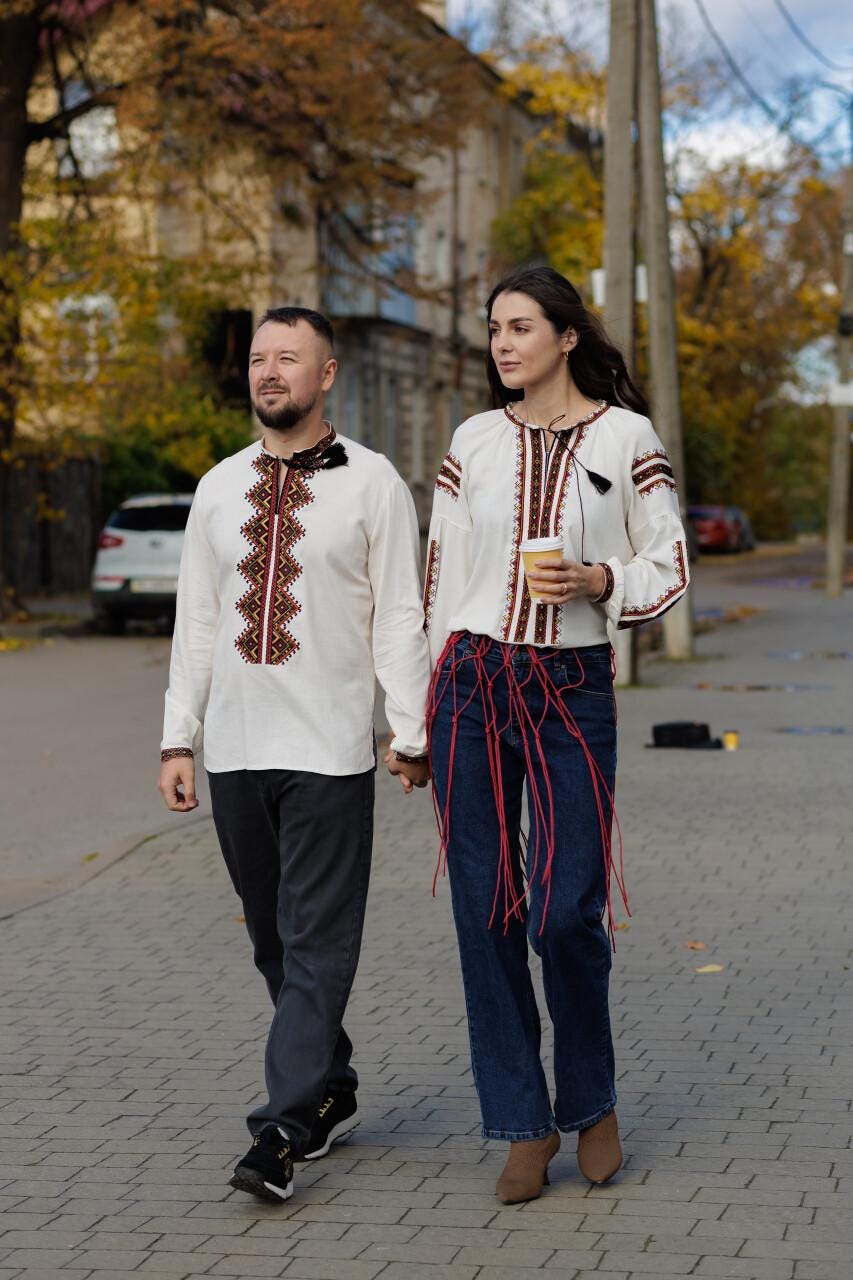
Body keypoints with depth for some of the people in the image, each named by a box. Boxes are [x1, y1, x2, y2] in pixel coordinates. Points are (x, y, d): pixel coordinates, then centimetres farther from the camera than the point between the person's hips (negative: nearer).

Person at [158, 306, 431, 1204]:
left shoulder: (373, 484, 0)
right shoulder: (219, 487, 11)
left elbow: (400, 619, -1)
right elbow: (196, 622, 12)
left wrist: (411, 735, -5)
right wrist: (178, 741, 8)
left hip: (330, 752, -5)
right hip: (234, 751, 5)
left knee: (318, 943, -6)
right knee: (273, 941, 11)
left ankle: (281, 1131, -6)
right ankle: (332, 1094, 26)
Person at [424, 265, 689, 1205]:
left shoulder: (626, 437, 1)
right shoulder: (474, 442, 7)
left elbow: (668, 569, 4)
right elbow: (443, 575, 12)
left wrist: (596, 581, -16)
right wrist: (430, 710, 11)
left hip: (574, 688, -2)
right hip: (475, 682, 3)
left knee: (565, 912, -6)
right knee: (485, 911, 1)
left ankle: (591, 1104, 19)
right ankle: (523, 1125, 13)